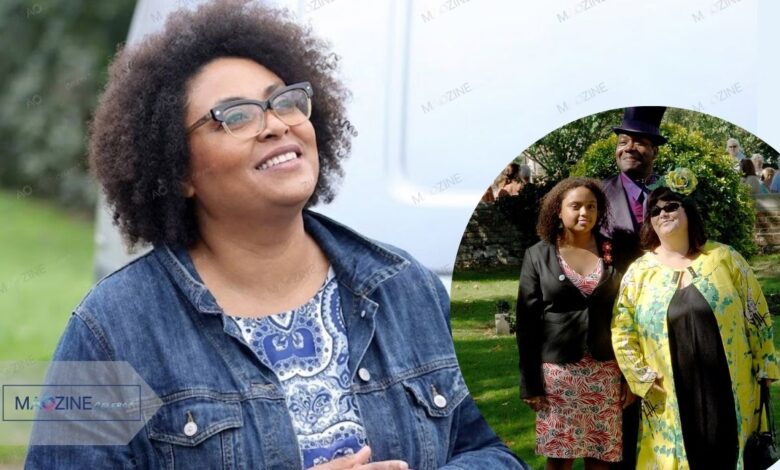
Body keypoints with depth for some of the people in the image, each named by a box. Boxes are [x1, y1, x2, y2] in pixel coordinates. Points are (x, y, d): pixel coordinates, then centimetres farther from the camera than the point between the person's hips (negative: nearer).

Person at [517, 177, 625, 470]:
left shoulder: (613, 254, 5)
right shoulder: (537, 256, 1)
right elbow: (527, 322, 0)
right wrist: (530, 382, -5)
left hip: (605, 371, 1)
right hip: (558, 370, -1)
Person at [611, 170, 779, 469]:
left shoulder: (724, 258, 3)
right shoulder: (639, 273, 4)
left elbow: (756, 314, 5)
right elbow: (622, 335, 7)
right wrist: (642, 379, 1)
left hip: (730, 392, 0)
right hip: (673, 399, 1)